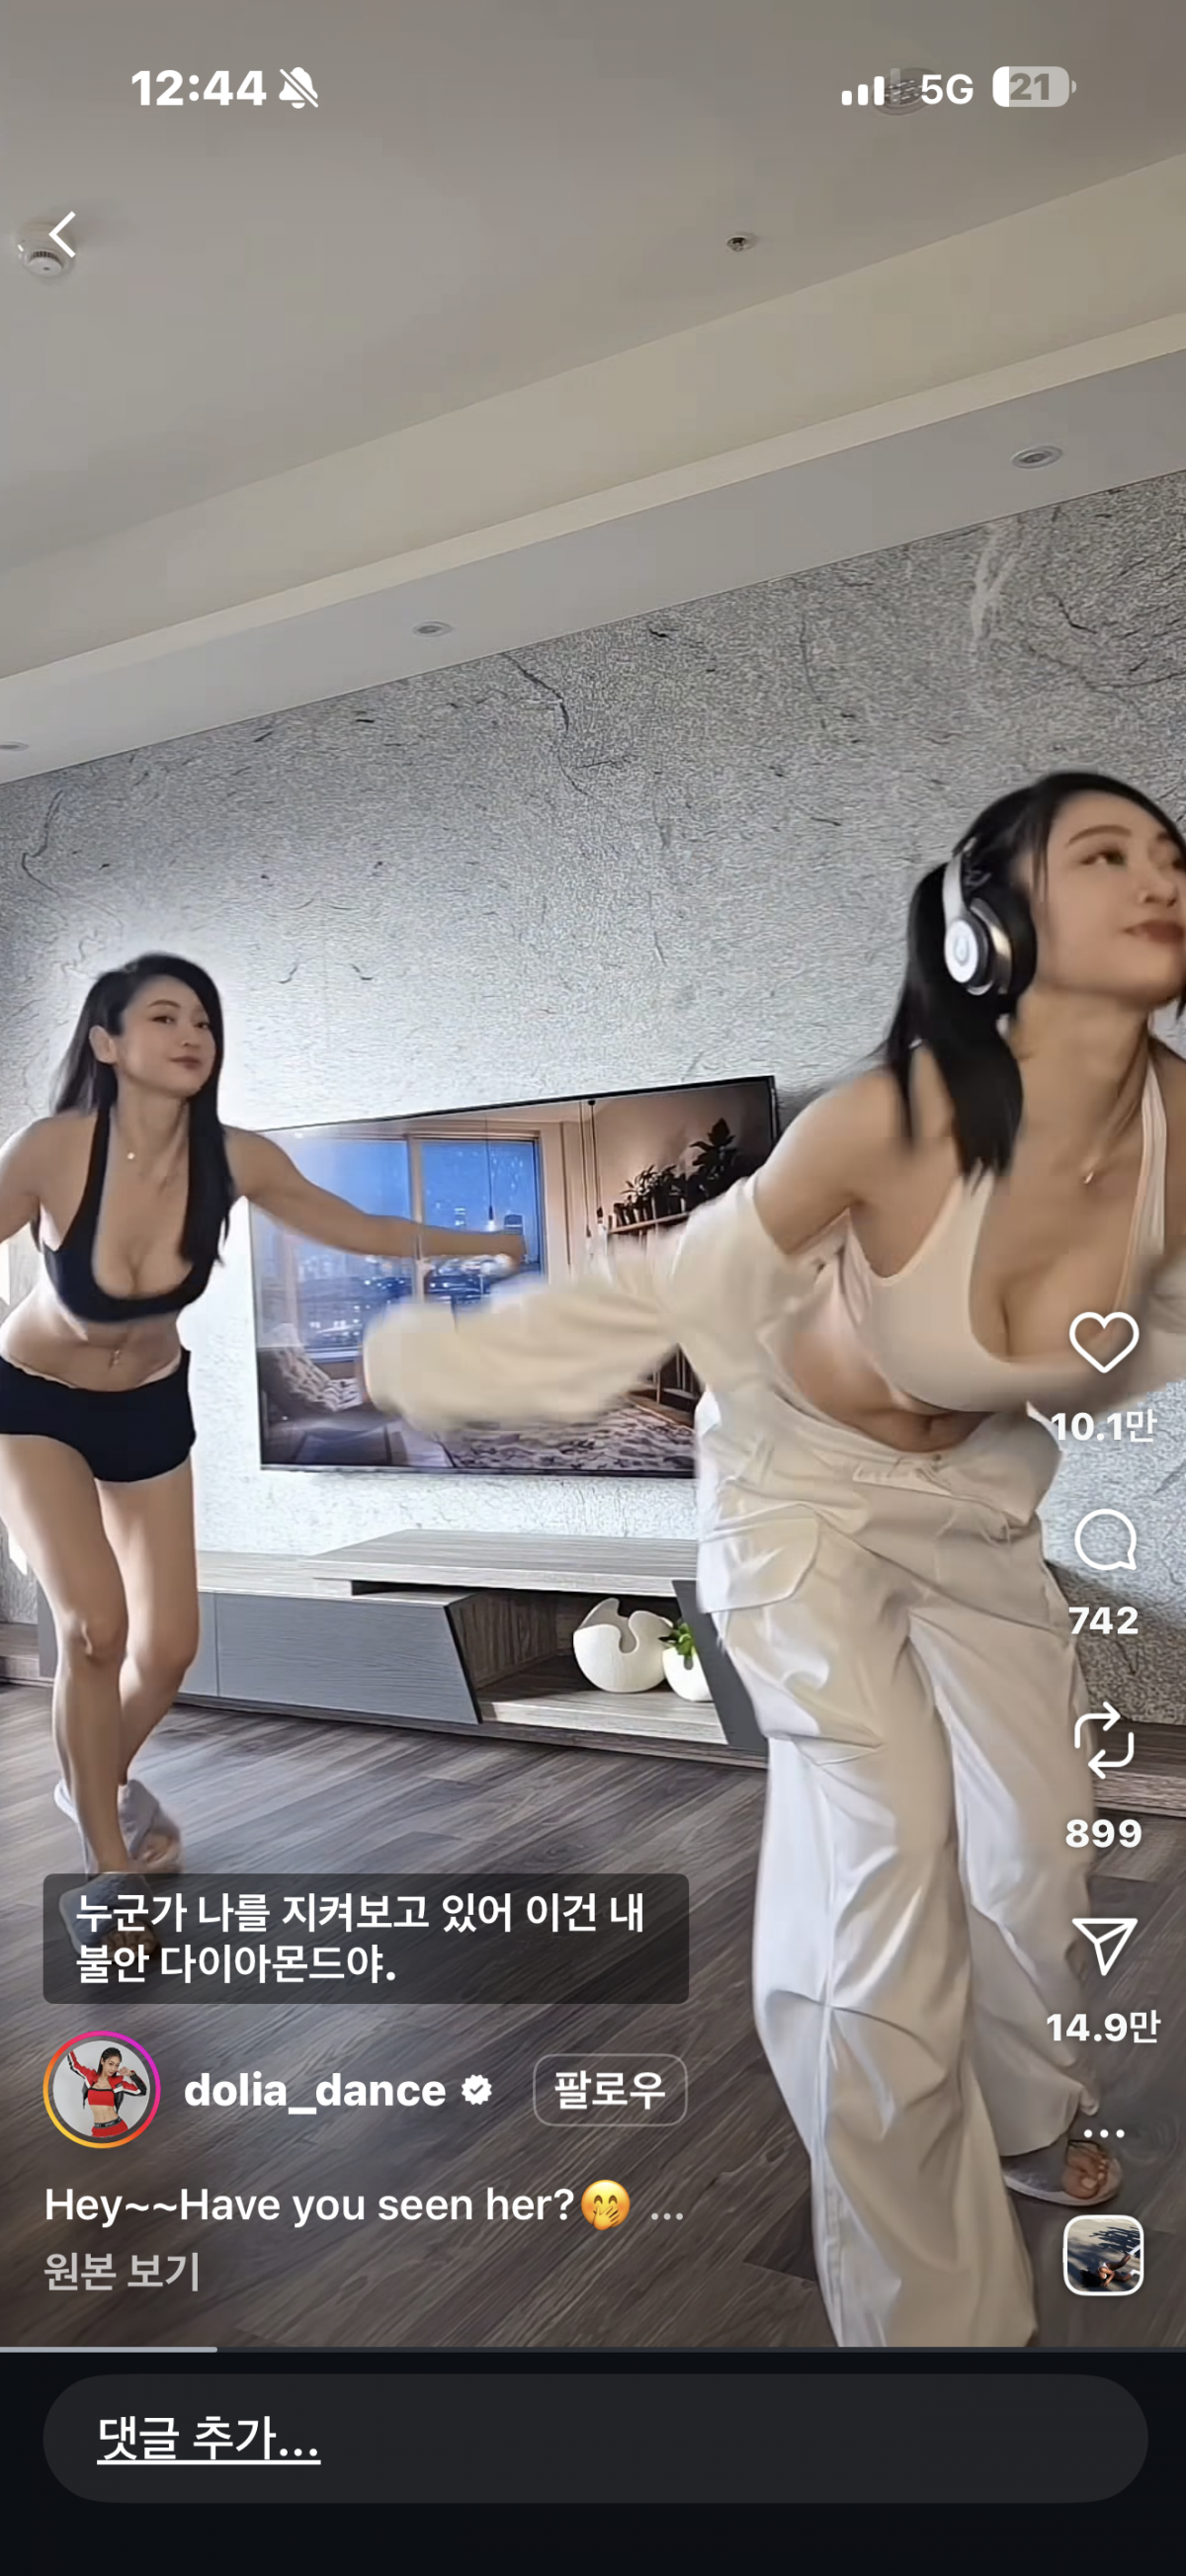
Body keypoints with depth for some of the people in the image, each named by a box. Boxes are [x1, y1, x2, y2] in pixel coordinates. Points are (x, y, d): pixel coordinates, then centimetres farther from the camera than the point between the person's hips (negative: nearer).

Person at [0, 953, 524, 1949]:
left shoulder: (235, 1159, -22)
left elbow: (359, 1229, -6)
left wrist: (478, 1241, -3)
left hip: (152, 1407, 4)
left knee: (169, 1645, 5)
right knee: (94, 1625, -19)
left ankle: (97, 1779, 40)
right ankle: (109, 1873, 3)